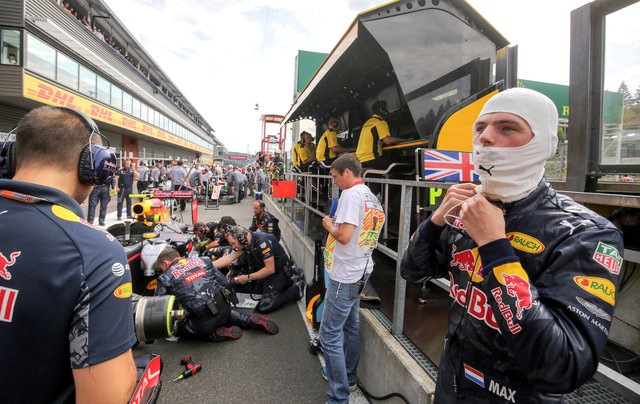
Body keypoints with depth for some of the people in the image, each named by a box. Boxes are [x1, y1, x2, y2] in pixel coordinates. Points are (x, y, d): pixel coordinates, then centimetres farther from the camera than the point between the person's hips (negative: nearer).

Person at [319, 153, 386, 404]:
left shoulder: (351, 194, -17)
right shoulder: (373, 198, 11)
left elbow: (344, 235, -25)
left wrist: (328, 224, -7)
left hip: (345, 275, -10)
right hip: (360, 271, 10)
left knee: (330, 335, -2)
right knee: (351, 327, 21)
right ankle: (348, 378, 37)